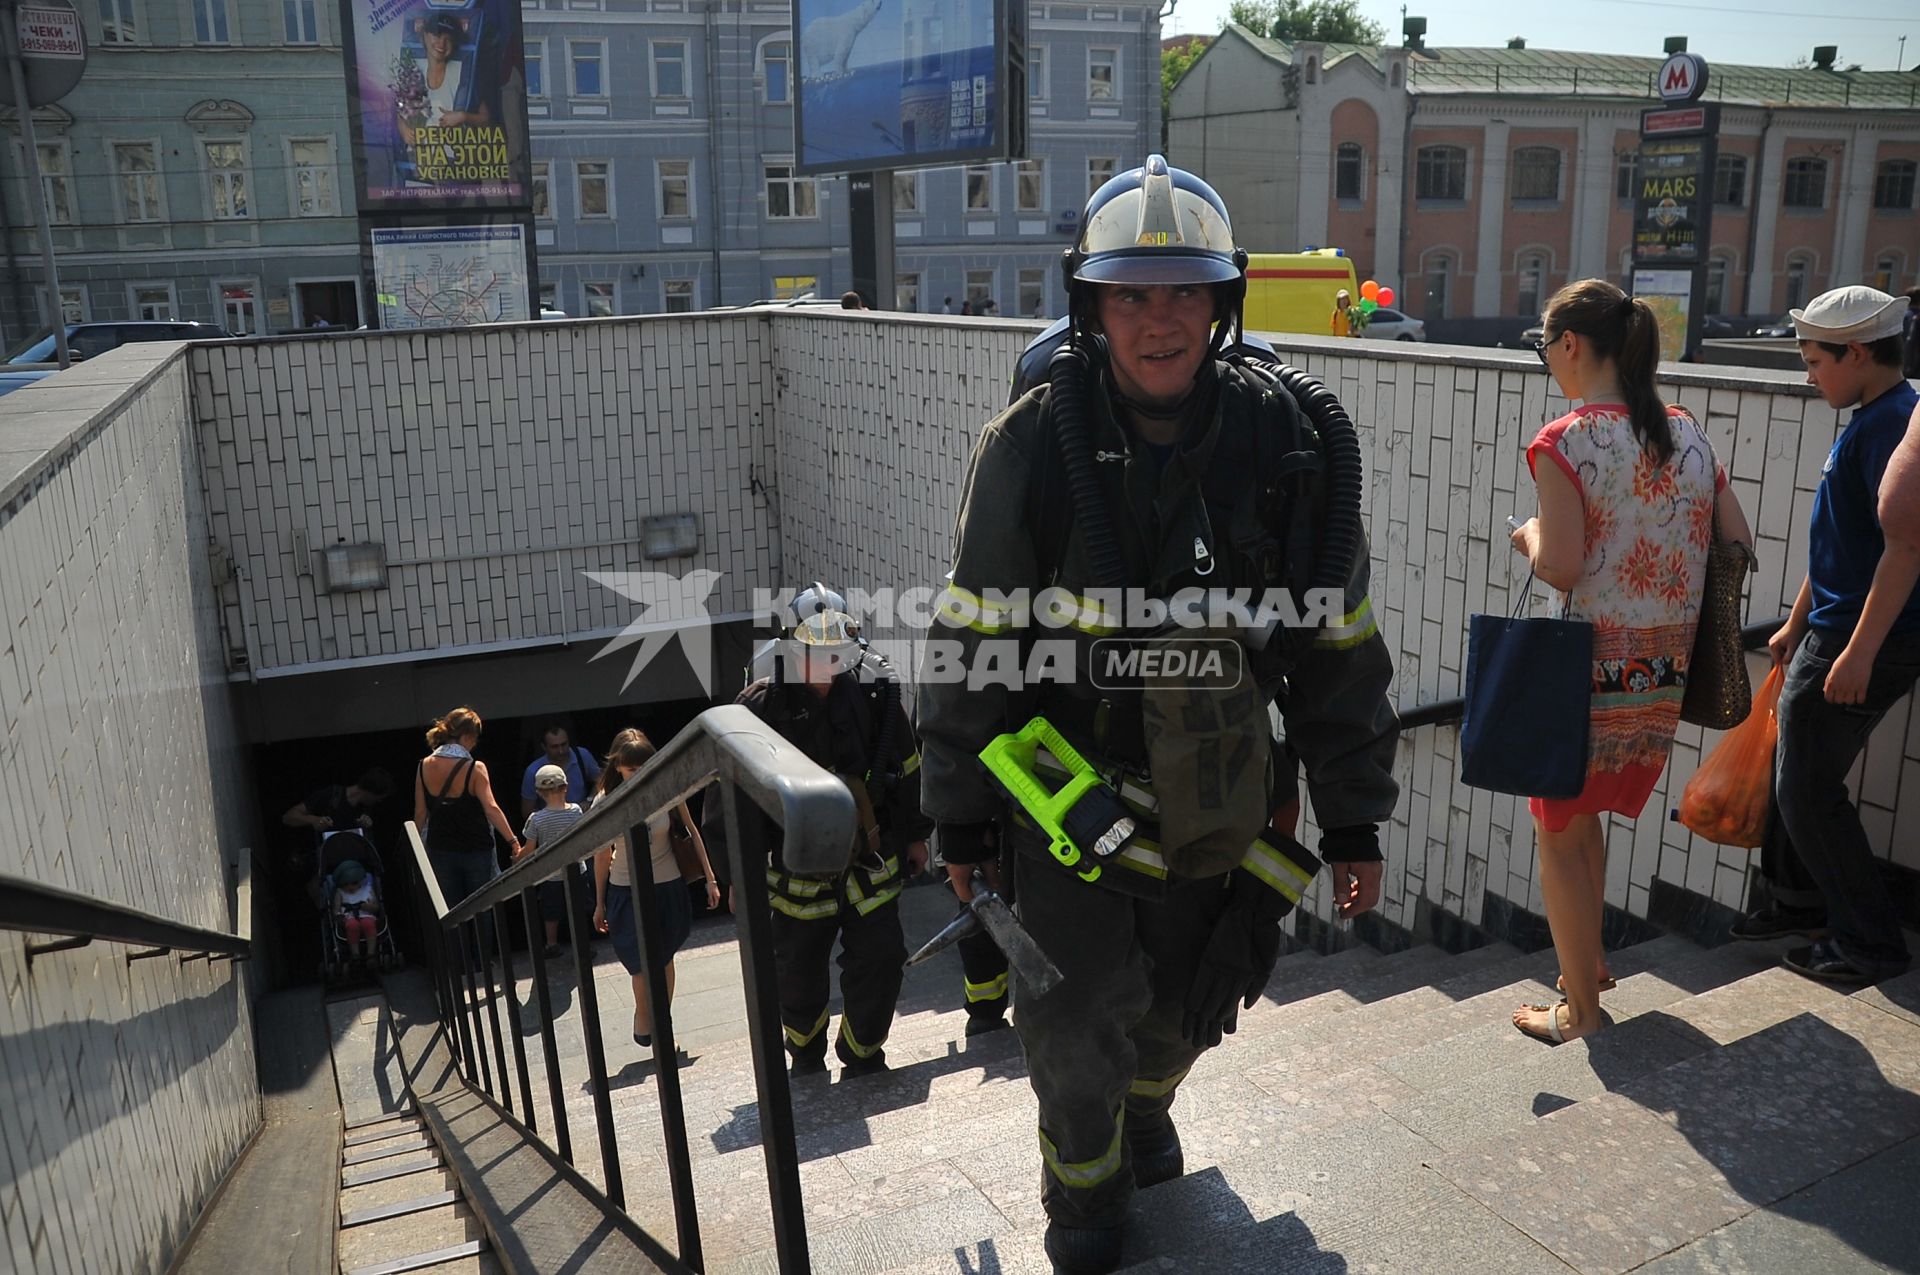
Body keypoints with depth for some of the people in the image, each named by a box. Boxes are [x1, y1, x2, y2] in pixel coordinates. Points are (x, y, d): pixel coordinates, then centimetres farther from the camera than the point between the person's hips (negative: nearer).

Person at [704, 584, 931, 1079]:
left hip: (871, 863, 1)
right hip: (798, 867, -1)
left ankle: (863, 1057, 22)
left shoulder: (875, 695, -5)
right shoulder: (760, 706, -11)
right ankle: (806, 1058, 37)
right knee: (798, 974, 10)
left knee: (879, 959, -2)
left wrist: (915, 834, 14)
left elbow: (908, 769, 9)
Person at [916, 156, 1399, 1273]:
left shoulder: (1289, 439, -10)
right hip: (1070, 794, -2)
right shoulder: (1033, 447, -15)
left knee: (1183, 1007, 21)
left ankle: (1144, 1110, 57)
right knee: (1076, 1031, 8)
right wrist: (960, 819, -2)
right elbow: (974, 644, -7)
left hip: (1217, 799, 2)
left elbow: (1339, 642, -1)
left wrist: (1355, 821, 3)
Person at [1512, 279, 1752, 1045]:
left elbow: (1560, 568, -20)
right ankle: (1588, 960, 37)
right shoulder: (1689, 434, 5)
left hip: (1596, 661, -7)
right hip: (1670, 667, 7)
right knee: (1584, 815, 25)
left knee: (1561, 833, 9)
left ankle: (1581, 1010, 19)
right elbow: (1737, 547, 7)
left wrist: (1528, 535, 0)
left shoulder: (1565, 442, -15)